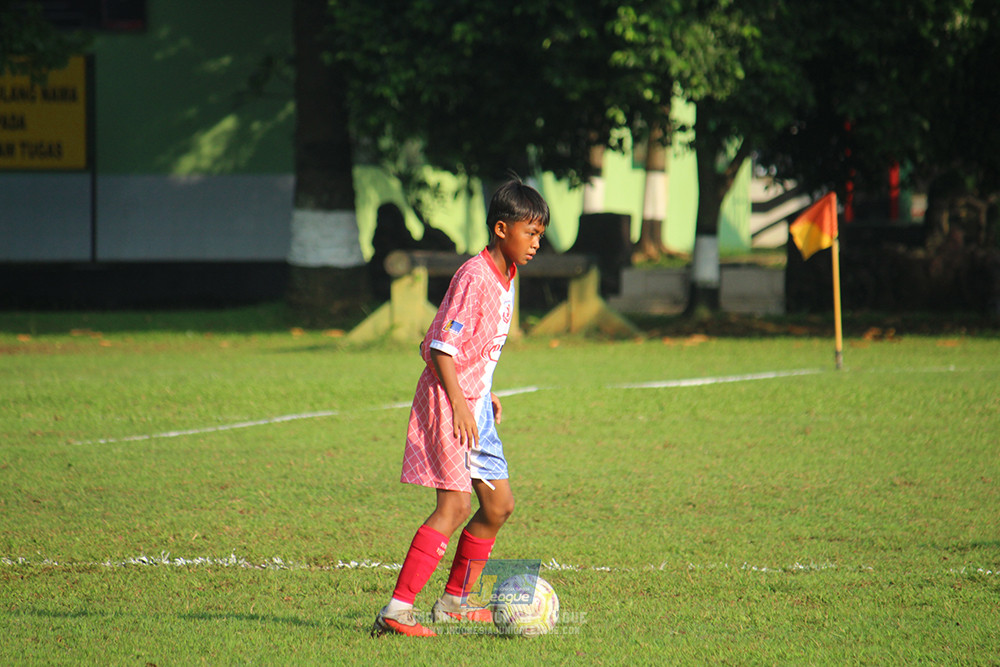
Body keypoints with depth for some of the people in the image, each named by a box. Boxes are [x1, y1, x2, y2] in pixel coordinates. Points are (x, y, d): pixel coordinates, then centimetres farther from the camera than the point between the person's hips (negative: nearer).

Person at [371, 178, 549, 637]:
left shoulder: (506, 277, 12)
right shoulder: (474, 277, -17)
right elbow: (443, 346, -20)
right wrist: (460, 404, -25)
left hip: (473, 401, 10)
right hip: (447, 398, -10)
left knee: (498, 504, 12)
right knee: (455, 504, -17)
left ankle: (454, 601, 25)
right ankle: (396, 611, -21)